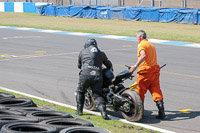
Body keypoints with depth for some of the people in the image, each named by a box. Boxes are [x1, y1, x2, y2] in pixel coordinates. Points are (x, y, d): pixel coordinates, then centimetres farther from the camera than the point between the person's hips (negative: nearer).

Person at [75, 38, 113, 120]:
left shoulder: (82, 52, 19)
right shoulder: (101, 53, 22)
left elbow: (79, 65, 30)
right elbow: (109, 65, 29)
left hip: (85, 74, -1)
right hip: (98, 76, 1)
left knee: (80, 92, 20)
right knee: (98, 95, 0)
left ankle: (79, 110, 20)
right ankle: (103, 112, -19)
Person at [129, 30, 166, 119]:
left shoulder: (141, 45, -7)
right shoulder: (151, 45, 21)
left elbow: (143, 56, -26)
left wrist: (135, 66, -33)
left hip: (145, 70, -8)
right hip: (155, 69, 8)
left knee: (140, 92, 4)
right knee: (156, 91, 3)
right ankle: (161, 113, -5)